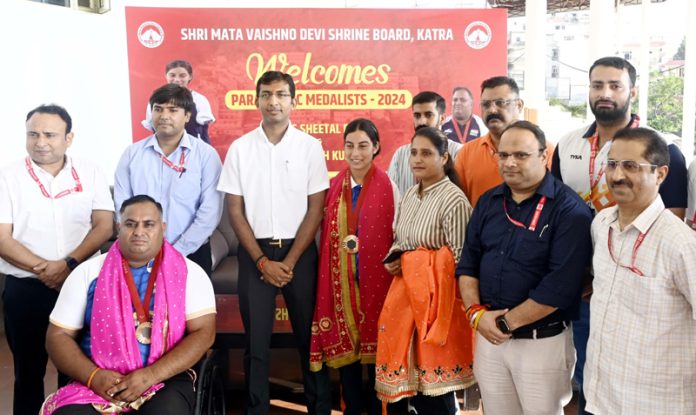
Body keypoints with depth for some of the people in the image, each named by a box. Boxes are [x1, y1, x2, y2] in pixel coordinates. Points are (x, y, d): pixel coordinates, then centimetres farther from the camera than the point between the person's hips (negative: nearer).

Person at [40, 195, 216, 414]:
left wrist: (150, 376, -16)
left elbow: (203, 333, -6)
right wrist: (93, 376, -11)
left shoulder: (189, 273, 2)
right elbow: (58, 335, 6)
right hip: (100, 382, 2)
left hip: (165, 380, -1)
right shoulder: (88, 272, 6)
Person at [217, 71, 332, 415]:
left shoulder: (310, 146, -1)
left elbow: (316, 209, -3)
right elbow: (235, 211, 0)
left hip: (299, 250, 0)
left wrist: (289, 261, -8)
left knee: (309, 333, 8)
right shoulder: (240, 148, 1)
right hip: (254, 252, 1)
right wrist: (262, 261, -7)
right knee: (256, 338, 6)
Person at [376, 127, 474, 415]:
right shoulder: (410, 195, 10)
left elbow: (458, 258, -14)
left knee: (435, 378, 3)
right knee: (411, 376, 14)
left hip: (435, 295, -7)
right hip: (405, 291, 7)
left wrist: (412, 264, -11)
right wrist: (392, 260, 2)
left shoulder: (454, 200, -14)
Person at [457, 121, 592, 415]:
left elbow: (561, 284, -20)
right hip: (488, 336, 5)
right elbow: (468, 263, 8)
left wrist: (506, 322, -15)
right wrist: (476, 313, -8)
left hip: (543, 342, -5)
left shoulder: (569, 209, -13)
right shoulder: (488, 202, 7)